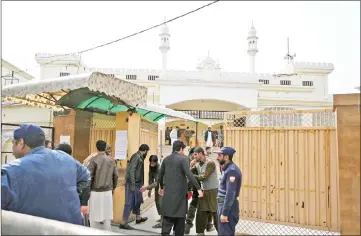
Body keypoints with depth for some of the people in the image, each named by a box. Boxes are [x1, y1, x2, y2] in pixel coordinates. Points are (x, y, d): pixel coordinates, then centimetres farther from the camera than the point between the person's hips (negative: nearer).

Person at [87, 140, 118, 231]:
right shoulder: (111, 160, 2)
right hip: (108, 191, 4)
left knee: (95, 216, 7)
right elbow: (115, 176, 6)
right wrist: (113, 187, 19)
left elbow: (89, 176, -11)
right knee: (107, 216, 11)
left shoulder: (93, 160, -9)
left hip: (96, 191, -3)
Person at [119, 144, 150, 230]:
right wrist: (132, 185, -25)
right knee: (129, 203, -4)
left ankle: (138, 218, 36)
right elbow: (131, 171, -23)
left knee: (137, 201, 21)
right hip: (133, 184, -10)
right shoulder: (136, 157, -17)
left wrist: (141, 183, 18)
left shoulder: (139, 157, 11)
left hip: (137, 184, 10)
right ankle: (123, 223, 3)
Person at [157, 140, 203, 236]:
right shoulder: (183, 159, -9)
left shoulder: (166, 159, 9)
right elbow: (189, 175, -19)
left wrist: (161, 187, 30)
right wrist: (198, 188, -17)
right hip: (180, 192, -5)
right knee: (180, 216, 9)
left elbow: (160, 175, 16)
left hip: (168, 192, 5)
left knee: (167, 217, 7)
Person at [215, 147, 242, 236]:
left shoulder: (231, 171, -19)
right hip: (224, 205, 10)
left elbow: (230, 194, -24)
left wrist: (224, 213, -24)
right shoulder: (228, 169, 13)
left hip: (228, 207, -10)